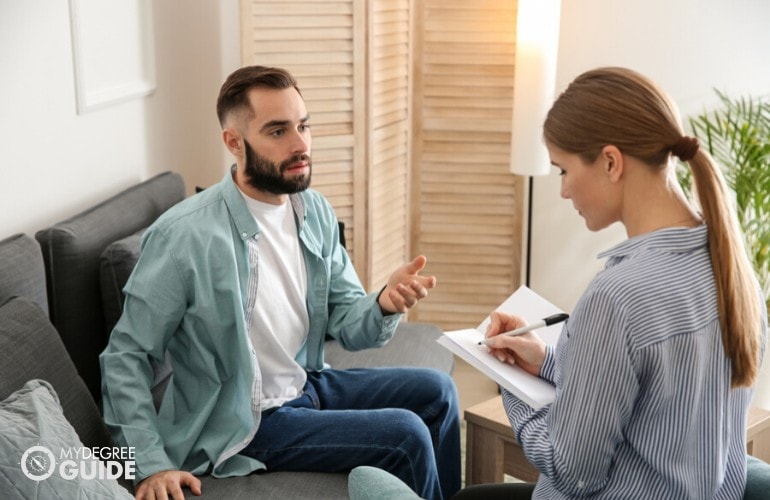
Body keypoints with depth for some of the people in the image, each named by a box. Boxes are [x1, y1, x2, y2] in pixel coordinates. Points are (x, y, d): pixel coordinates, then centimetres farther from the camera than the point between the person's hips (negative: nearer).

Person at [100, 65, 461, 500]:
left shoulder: (315, 211, -2)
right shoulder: (184, 235, -23)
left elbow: (348, 323, -2)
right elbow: (126, 357, -17)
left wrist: (385, 304, -25)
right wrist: (153, 464, -24)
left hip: (308, 384, 7)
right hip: (245, 423, -7)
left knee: (436, 392, 5)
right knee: (406, 435, -14)